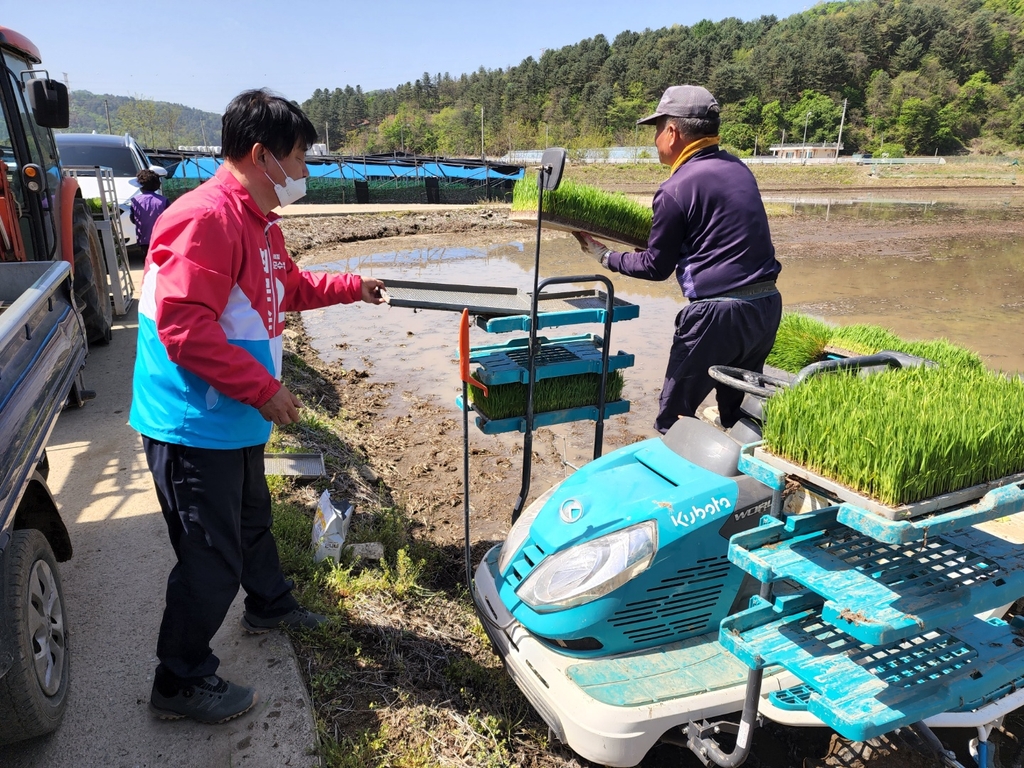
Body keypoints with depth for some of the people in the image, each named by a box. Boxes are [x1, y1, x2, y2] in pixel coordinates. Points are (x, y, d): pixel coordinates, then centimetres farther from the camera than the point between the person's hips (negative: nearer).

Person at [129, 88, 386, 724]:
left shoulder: (259, 222, 11)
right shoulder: (207, 218, -23)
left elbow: (290, 287, 27)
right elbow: (184, 326, -29)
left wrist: (352, 287, 26)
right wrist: (264, 390, -25)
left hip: (236, 419, 10)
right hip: (196, 426, -10)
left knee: (252, 518, 27)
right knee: (211, 557, 1)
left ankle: (271, 604, 50)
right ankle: (182, 683, 20)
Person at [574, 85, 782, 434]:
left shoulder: (676, 188, -11)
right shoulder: (737, 167, 11)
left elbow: (656, 267, -3)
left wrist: (606, 256, 10)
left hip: (718, 313, -8)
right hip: (767, 304, 8)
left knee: (674, 417, 7)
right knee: (739, 414, 21)